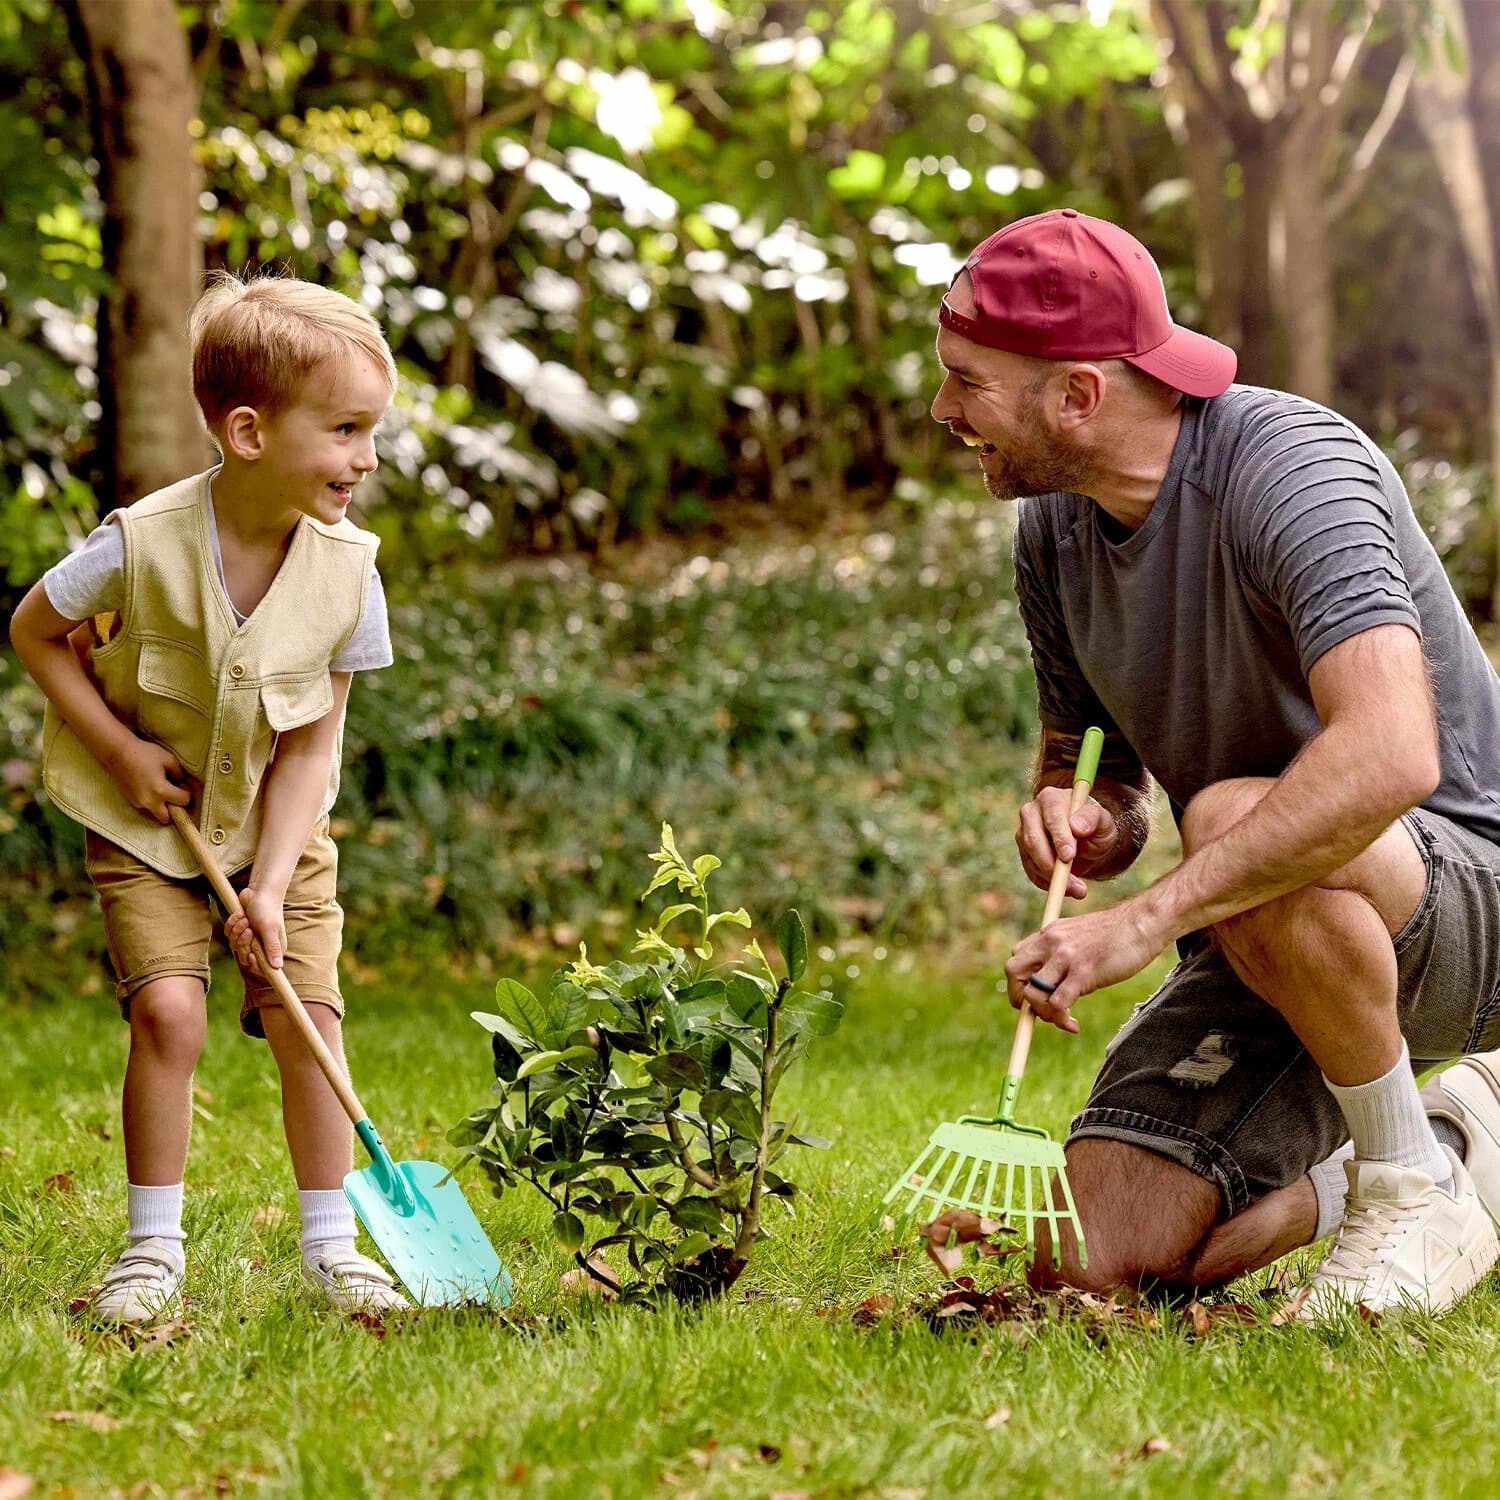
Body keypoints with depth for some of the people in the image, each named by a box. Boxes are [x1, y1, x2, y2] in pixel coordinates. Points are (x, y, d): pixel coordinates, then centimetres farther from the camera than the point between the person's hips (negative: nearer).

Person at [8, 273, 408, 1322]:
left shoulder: (347, 570, -17)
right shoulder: (144, 543, -25)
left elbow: (311, 743, -11)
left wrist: (270, 883, -17)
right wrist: (121, 748, -14)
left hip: (278, 830, 2)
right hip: (147, 826, -2)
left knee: (307, 1017, -6)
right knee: (168, 1010, -15)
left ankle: (331, 1244, 9)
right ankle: (154, 1248, 1)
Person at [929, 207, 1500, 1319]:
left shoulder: (1291, 465, -23)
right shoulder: (1053, 529, 2)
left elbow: (1390, 755, -39)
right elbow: (1101, 771, 16)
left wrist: (1146, 920, -40)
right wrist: (1075, 815, -10)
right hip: (1274, 940, 7)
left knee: (1234, 820, -39)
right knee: (1093, 1259, -10)